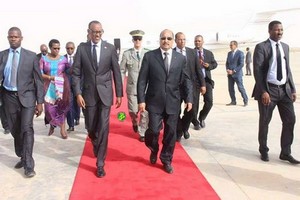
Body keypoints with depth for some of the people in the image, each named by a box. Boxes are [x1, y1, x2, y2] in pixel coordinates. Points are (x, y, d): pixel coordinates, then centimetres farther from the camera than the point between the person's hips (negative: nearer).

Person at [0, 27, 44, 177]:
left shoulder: (31, 56, -3)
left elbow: (38, 80, -2)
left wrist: (40, 102, -5)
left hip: (27, 96, -3)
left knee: (27, 128, -13)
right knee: (15, 130, 12)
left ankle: (29, 165, -8)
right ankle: (22, 158, 30)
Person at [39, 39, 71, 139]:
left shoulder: (63, 59, 2)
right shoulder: (44, 59, 0)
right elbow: (39, 74, -5)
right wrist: (50, 77, -15)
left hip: (62, 86, 0)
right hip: (49, 86, 0)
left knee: (62, 106, 0)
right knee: (50, 107, 3)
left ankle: (62, 129, 5)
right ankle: (52, 125, 28)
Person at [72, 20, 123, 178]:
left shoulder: (110, 48, -1)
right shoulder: (81, 48, 1)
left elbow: (116, 72, 2)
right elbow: (76, 73, 0)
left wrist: (119, 94, 0)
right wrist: (78, 93, -9)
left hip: (105, 93, -1)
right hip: (88, 93, 1)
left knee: (103, 128, -4)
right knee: (91, 128, 11)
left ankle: (100, 163, 5)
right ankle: (97, 147, 44)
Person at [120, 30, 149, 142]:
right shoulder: (126, 54, 1)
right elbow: (122, 71, 3)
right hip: (132, 87, 0)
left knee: (145, 112, 2)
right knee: (133, 111, 2)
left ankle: (142, 133, 19)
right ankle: (135, 123, 36)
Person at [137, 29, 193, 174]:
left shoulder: (181, 58, 6)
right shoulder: (149, 56, -1)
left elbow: (186, 80, 8)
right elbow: (142, 80, -3)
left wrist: (189, 99, 0)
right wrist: (141, 100, -9)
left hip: (173, 102, 2)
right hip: (154, 101, -2)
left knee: (171, 132, 7)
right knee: (154, 130, -6)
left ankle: (166, 160, 27)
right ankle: (154, 150, 28)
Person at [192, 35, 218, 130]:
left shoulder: (209, 53, 12)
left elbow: (215, 64, 16)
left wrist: (209, 66, -5)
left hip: (206, 80, 2)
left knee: (209, 101, -5)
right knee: (194, 102, 3)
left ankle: (202, 118, 22)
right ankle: (195, 122, 22)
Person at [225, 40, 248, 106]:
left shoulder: (240, 53, -7)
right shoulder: (229, 53, 12)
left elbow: (241, 64, -13)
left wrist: (233, 71, -17)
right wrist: (227, 69, -4)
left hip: (237, 74, -6)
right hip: (230, 74, 6)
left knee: (241, 88, -4)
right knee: (230, 88, 5)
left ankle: (246, 101, 9)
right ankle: (233, 101, 15)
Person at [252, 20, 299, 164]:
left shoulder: (285, 47, 13)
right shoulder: (261, 47, -7)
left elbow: (288, 69, 16)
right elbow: (257, 71, -12)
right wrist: (263, 91, -18)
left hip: (284, 89, 6)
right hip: (268, 90, -5)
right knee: (265, 121, 5)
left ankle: (285, 153, 16)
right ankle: (264, 151, 23)